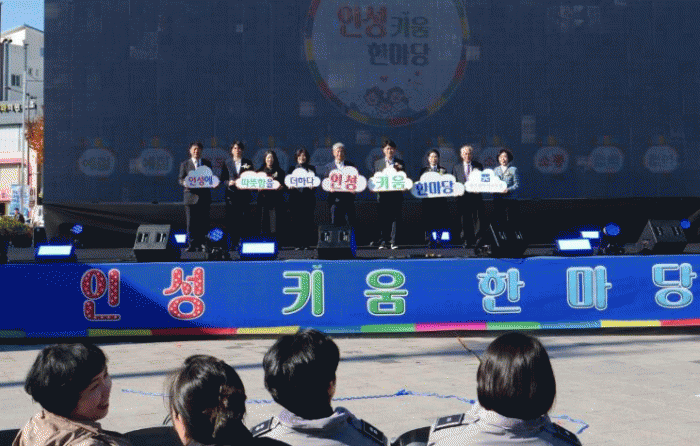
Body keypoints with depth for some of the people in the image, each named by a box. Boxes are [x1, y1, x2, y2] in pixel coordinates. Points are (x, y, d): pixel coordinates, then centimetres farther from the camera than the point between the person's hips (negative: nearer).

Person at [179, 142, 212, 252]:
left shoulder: (207, 163, 15)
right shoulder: (184, 164, 9)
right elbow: (181, 179, 5)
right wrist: (185, 183, -17)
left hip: (204, 196, 2)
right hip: (191, 196, -2)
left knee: (204, 222, 2)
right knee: (191, 222, -3)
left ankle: (202, 244, 9)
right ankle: (192, 244, 2)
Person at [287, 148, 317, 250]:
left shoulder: (311, 169, 12)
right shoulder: (292, 168, 15)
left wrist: (312, 186, -15)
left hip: (308, 197, -1)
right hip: (295, 197, 1)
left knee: (308, 220, -5)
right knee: (296, 221, -3)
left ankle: (307, 243, -1)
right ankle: (298, 243, 2)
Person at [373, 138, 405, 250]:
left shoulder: (400, 163, 11)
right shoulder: (378, 163, 14)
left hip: (396, 195, 0)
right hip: (383, 195, 0)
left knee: (395, 218, -3)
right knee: (383, 218, 0)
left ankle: (393, 241, 0)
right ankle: (382, 242, 3)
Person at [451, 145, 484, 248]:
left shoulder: (478, 166, 13)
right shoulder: (456, 168, 15)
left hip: (476, 196, -1)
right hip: (462, 196, 1)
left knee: (477, 218, -8)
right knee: (464, 219, 1)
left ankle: (478, 239, -9)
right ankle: (466, 241, 5)